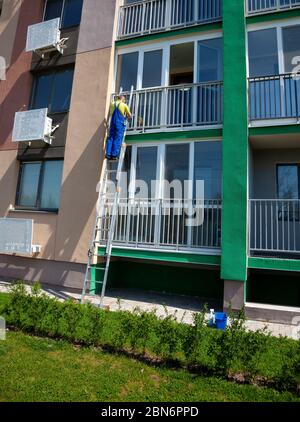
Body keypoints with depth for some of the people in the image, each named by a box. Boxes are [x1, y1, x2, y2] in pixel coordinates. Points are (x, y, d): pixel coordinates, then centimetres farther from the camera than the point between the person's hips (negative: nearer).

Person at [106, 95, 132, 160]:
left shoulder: (112, 104, 14)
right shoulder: (124, 105, 4)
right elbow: (130, 116, 7)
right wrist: (126, 116, 27)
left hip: (113, 122, 4)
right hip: (120, 123, -4)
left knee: (111, 138, 4)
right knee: (118, 139, -4)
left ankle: (108, 154, -3)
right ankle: (114, 155, -9)